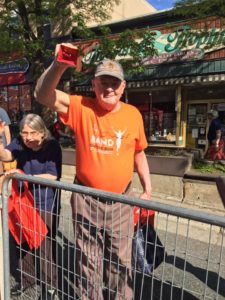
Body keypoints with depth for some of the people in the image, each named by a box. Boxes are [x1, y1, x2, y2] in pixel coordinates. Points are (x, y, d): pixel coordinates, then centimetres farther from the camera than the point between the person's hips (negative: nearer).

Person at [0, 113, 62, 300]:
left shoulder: (52, 146, -16)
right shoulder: (19, 143, -2)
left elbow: (52, 176, -21)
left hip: (45, 206, -4)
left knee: (44, 246, 5)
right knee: (20, 242, 17)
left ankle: (49, 284, 31)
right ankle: (25, 278, 43)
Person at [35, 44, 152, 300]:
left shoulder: (133, 114, -3)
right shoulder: (81, 108, -9)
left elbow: (138, 154, 7)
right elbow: (42, 95, -20)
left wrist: (148, 189, 6)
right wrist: (58, 66, -38)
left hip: (121, 201, 2)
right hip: (86, 200, -1)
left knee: (120, 262, 21)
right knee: (88, 263, 20)